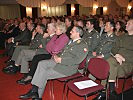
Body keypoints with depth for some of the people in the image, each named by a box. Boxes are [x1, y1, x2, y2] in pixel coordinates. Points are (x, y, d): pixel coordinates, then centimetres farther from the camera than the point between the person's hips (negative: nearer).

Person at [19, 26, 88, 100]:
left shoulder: (83, 45, -10)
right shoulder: (71, 41, 18)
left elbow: (77, 60, -21)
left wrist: (61, 60, -21)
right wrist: (57, 56, 2)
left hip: (68, 67, -8)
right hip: (59, 61, 8)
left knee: (44, 74, -15)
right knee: (41, 63, -11)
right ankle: (34, 90, -12)